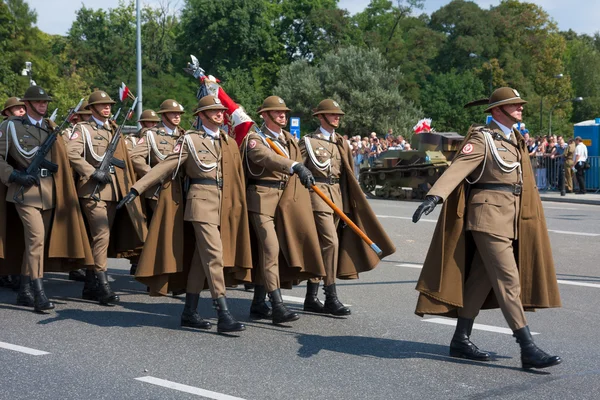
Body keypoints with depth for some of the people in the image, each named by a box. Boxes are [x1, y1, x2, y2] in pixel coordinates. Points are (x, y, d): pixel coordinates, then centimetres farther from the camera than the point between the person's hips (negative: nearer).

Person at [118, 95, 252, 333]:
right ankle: (224, 316, -16)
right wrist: (136, 189, -9)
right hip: (201, 202, -6)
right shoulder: (190, 140, 0)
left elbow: (236, 180, 19)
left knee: (201, 260, 10)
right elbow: (164, 167, -3)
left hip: (223, 206, 6)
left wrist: (238, 209, 14)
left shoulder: (230, 144, 16)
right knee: (214, 255, -14)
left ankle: (189, 313, 18)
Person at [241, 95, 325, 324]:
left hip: (284, 200, 7)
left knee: (265, 250, 11)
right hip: (261, 198, -7)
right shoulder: (255, 139, -8)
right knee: (271, 248, -15)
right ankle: (277, 306, -18)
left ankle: (258, 304, 18)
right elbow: (267, 157, -29)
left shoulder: (288, 140, 17)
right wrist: (296, 166, -44)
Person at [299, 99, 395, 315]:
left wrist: (350, 202, 9)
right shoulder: (308, 141, 0)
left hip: (338, 196, 6)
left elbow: (347, 174, 16)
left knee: (320, 246, 10)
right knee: (330, 241, -17)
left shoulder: (341, 143, 17)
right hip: (317, 194, -6)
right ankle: (331, 298, -13)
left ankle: (311, 298, 17)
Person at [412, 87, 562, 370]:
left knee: (479, 280, 12)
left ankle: (461, 340, 20)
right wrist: (434, 196, -36)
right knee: (508, 281, -10)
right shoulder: (482, 138, -8)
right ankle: (528, 350, -11)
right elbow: (457, 168, -21)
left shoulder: (515, 140, 18)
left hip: (510, 220, 8)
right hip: (488, 217, -8)